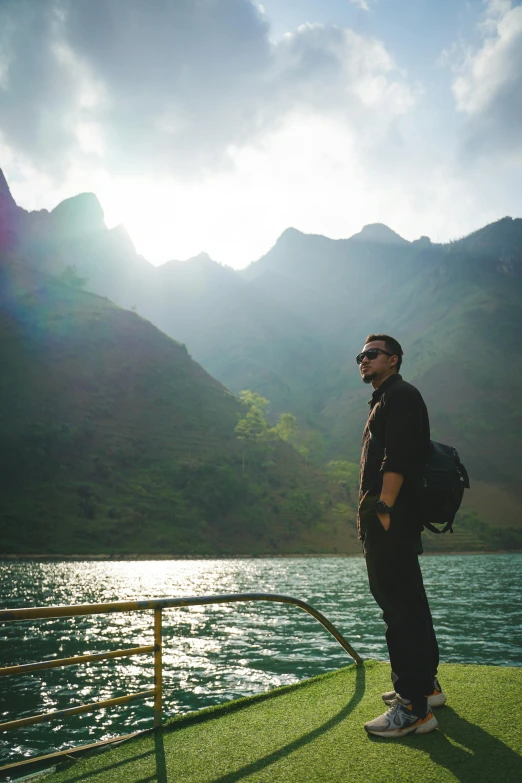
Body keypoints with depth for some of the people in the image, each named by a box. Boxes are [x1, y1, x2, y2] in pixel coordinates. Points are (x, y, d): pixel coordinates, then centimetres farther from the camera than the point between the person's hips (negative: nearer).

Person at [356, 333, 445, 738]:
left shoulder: (400, 395, -8)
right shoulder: (384, 401, 24)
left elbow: (396, 460, -20)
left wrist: (383, 510, -25)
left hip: (391, 519, -11)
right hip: (393, 521, 11)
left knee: (399, 605, -10)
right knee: (409, 601, 17)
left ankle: (414, 708, -7)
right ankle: (426, 684, 29)